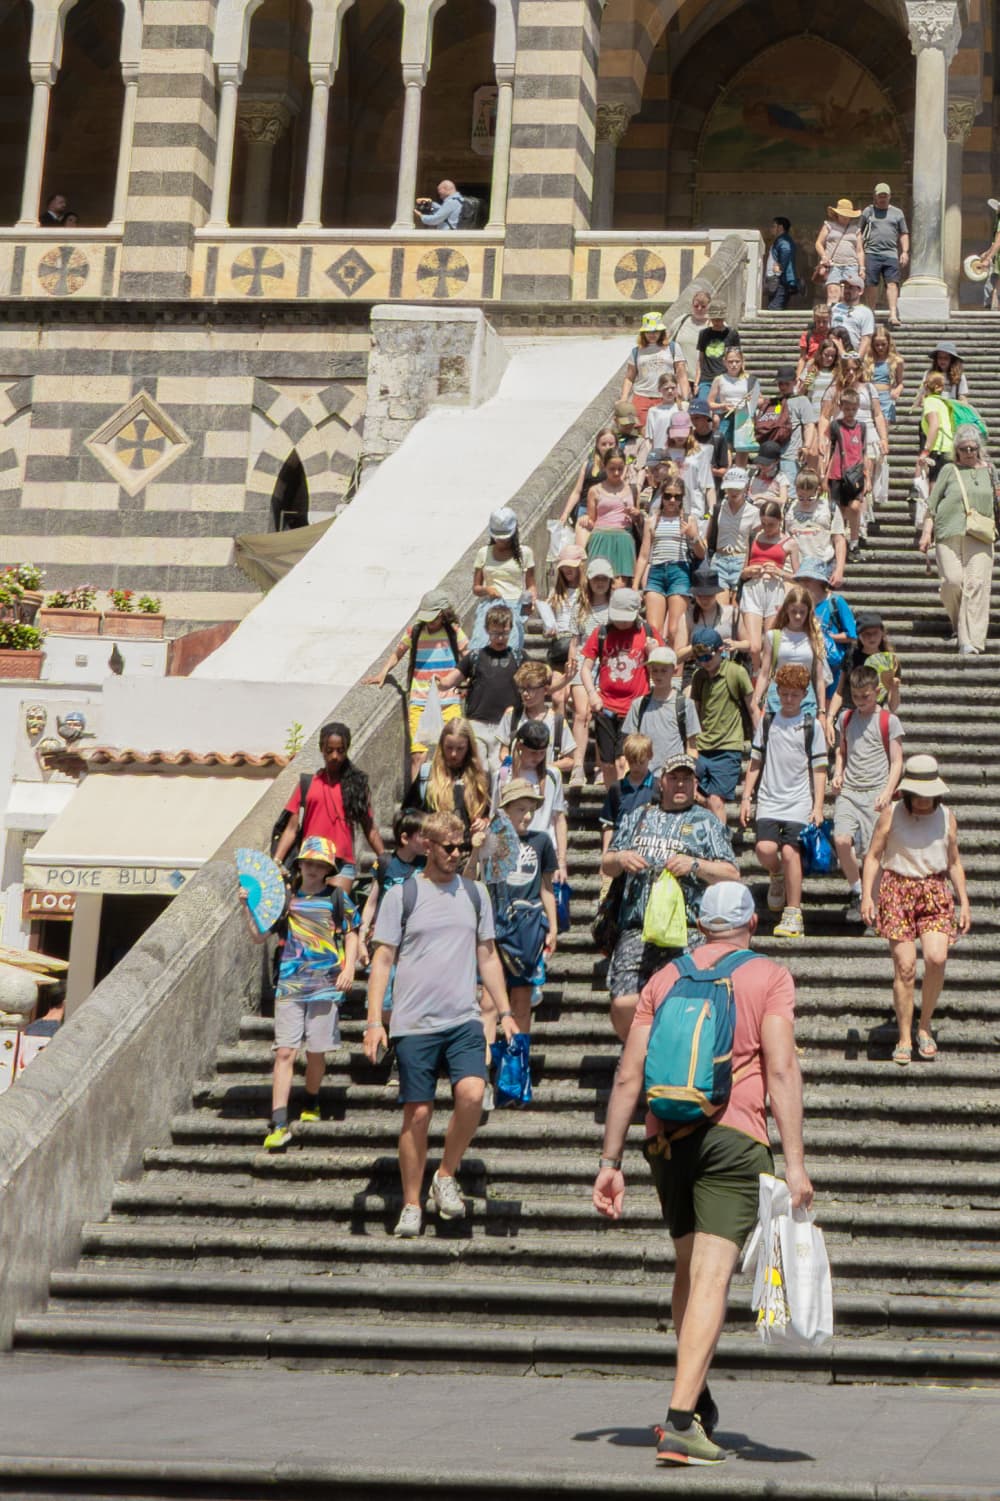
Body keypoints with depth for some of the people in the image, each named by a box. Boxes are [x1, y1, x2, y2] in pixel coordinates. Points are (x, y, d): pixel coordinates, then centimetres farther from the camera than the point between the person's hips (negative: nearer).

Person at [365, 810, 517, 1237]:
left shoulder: (475, 894, 12)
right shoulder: (402, 895, 2)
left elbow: (487, 957, 17)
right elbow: (383, 959, 1)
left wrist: (505, 1013, 11)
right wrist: (374, 1020, -6)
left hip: (464, 1020, 2)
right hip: (414, 1024, -2)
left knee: (472, 1092, -20)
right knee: (417, 1113, -1)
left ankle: (446, 1177, 0)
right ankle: (411, 1205, 11)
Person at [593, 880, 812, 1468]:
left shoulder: (665, 979, 14)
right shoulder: (770, 977, 3)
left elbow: (628, 1076, 8)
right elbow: (781, 1071, -8)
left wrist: (611, 1162, 9)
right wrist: (795, 1162, -10)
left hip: (666, 1139, 4)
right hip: (734, 1135, -4)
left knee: (689, 1269, 21)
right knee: (712, 1277, -8)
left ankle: (696, 1400, 28)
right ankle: (681, 1421, -17)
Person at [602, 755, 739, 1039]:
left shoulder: (706, 822, 14)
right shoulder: (637, 818, 24)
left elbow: (732, 875, 6)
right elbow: (606, 867, 24)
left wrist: (695, 865, -10)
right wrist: (620, 859, 1)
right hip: (635, 930, 3)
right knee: (623, 1006, -9)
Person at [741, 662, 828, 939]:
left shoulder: (812, 726, 2)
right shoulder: (767, 723, 10)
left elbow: (819, 770, 3)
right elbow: (755, 763, 15)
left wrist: (818, 807, -3)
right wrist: (746, 798, 10)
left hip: (799, 803, -2)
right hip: (769, 801, 2)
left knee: (790, 852, -15)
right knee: (765, 849, -17)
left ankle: (793, 914, -5)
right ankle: (778, 876, 18)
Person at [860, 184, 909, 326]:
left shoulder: (897, 213, 15)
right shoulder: (868, 211, 12)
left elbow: (904, 234, 16)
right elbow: (861, 234, 14)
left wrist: (905, 252, 5)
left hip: (891, 254, 1)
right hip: (872, 253, -1)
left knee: (892, 284, -11)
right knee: (872, 285, -2)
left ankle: (893, 315, -18)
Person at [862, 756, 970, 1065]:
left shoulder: (946, 817, 5)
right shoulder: (892, 815, -2)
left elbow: (954, 862, 15)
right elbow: (873, 856, 2)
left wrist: (964, 902, 12)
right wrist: (867, 895, -9)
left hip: (935, 892, 2)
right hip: (897, 890, -2)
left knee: (937, 958, -18)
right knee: (905, 967, -7)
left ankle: (925, 1026, 3)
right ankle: (904, 1038, 4)